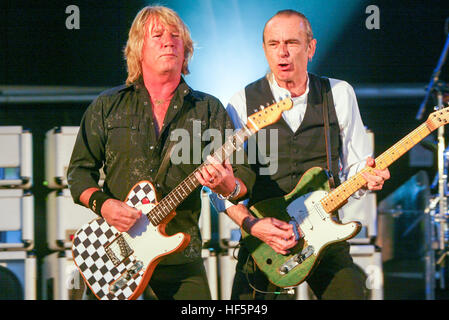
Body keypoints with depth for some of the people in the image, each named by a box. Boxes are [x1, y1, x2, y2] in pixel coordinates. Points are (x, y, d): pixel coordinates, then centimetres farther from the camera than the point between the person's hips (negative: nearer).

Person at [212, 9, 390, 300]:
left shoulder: (340, 94, 5)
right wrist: (251, 224, -14)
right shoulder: (243, 103, 0)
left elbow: (355, 164, 12)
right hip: (262, 239, -1)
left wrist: (367, 175, -12)